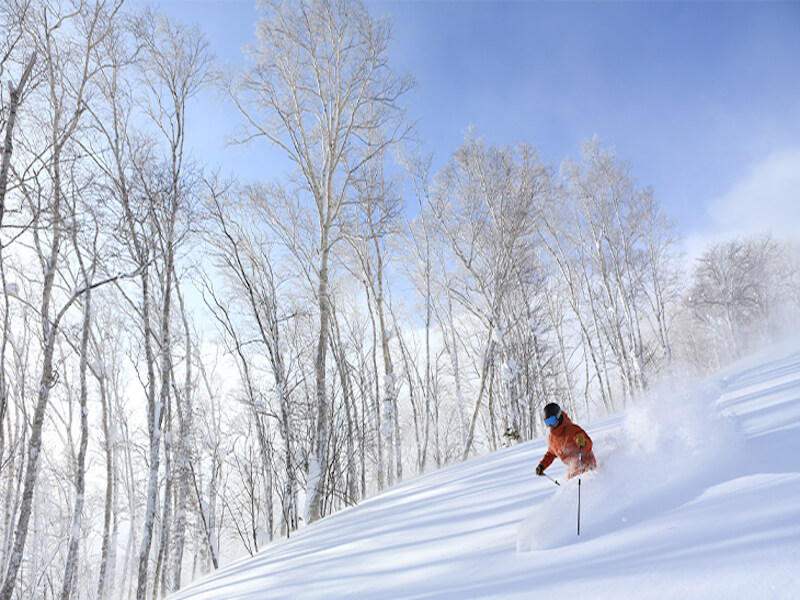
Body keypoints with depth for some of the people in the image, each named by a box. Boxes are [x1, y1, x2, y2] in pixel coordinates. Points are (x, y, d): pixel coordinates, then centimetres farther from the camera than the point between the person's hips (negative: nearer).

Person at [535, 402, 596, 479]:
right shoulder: (551, 436, 6)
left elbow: (588, 446, -23)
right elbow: (550, 453, 25)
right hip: (573, 468, 8)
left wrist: (583, 443, -46)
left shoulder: (572, 429, -15)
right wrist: (541, 466, 15)